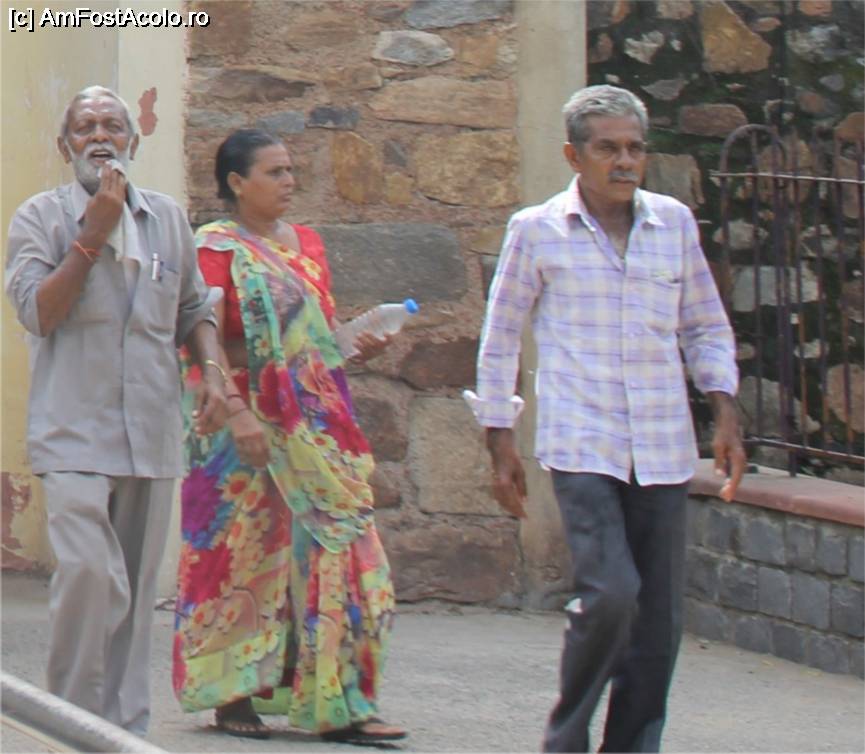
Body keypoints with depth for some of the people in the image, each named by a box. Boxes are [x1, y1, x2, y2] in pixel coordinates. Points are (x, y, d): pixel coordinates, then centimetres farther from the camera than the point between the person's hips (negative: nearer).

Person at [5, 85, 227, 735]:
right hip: (74, 433, -5)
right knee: (88, 571, -20)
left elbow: (194, 309, 24)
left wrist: (212, 369, 6)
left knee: (138, 586, 6)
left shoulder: (168, 218, 15)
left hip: (152, 435, 5)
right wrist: (95, 233, -12)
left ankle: (126, 726, 13)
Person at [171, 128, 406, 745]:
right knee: (246, 552, -2)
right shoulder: (216, 249, -4)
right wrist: (237, 413, -21)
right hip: (250, 424, -6)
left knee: (331, 548, -1)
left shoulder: (306, 244, 17)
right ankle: (234, 697, 7)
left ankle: (336, 705, -2)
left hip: (315, 426, 6)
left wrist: (357, 344, 4)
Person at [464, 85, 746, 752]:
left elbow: (706, 326, 19)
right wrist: (501, 442, 6)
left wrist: (726, 413, 7)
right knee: (610, 594, -19)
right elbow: (501, 337, 9)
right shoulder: (538, 231, 2)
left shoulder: (675, 223, 9)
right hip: (582, 448, -4)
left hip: (664, 452, 4)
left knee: (660, 620, 2)